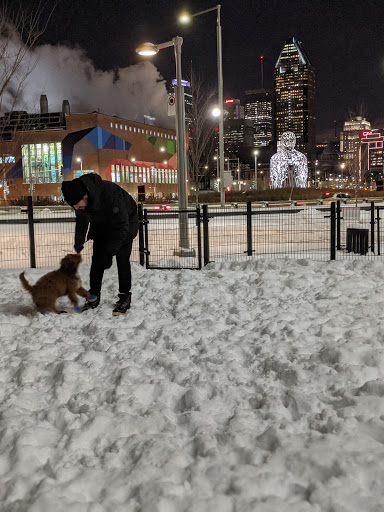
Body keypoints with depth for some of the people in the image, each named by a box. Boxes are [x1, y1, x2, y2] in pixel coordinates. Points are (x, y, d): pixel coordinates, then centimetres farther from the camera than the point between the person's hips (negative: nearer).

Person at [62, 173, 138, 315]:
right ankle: (94, 296, 9)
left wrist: (109, 253, -36)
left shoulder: (109, 193, -42)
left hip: (125, 221, -5)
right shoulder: (78, 199, -21)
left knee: (122, 259, -12)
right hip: (102, 224, 6)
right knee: (97, 259, 0)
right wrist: (78, 246, -2)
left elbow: (122, 226, -36)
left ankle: (125, 298, -3)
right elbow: (81, 223, 2)